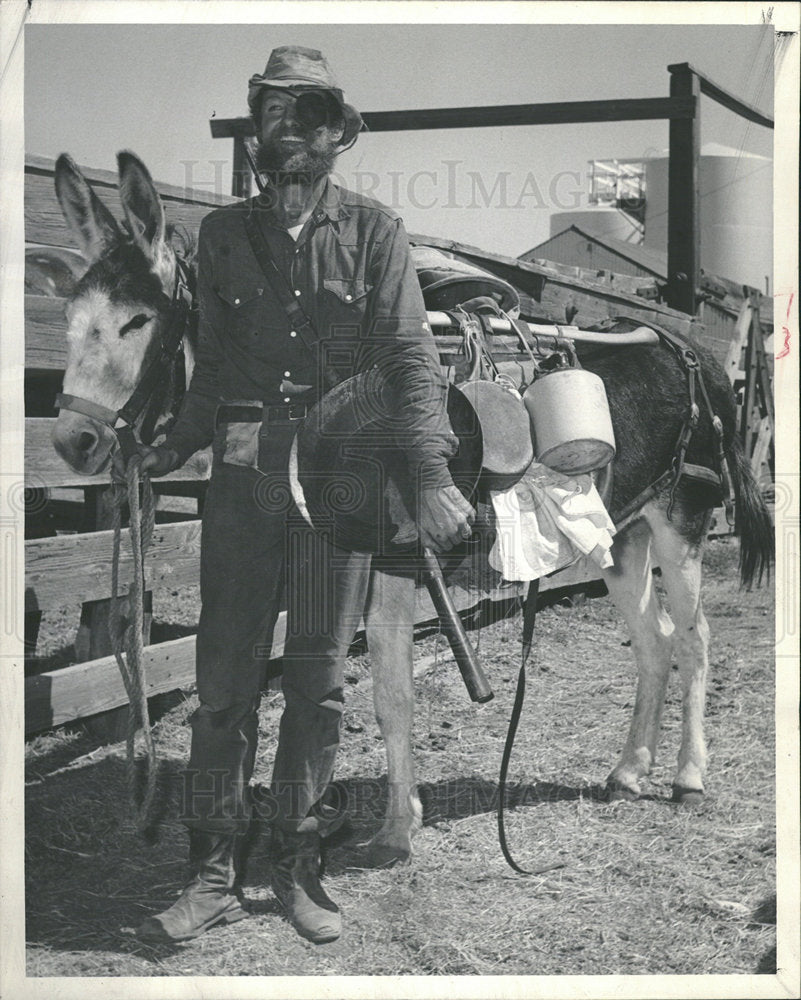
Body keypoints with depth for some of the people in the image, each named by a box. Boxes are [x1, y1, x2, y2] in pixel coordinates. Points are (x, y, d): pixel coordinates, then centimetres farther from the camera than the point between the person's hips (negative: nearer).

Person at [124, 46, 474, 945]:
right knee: (224, 677, 2)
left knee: (319, 679, 6)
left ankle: (298, 866, 19)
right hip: (244, 467, 2)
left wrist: (431, 478, -15)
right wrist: (175, 448, 2)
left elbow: (410, 356, -5)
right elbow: (214, 360, 14)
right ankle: (212, 874, 13)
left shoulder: (373, 230, 2)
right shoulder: (224, 233, 10)